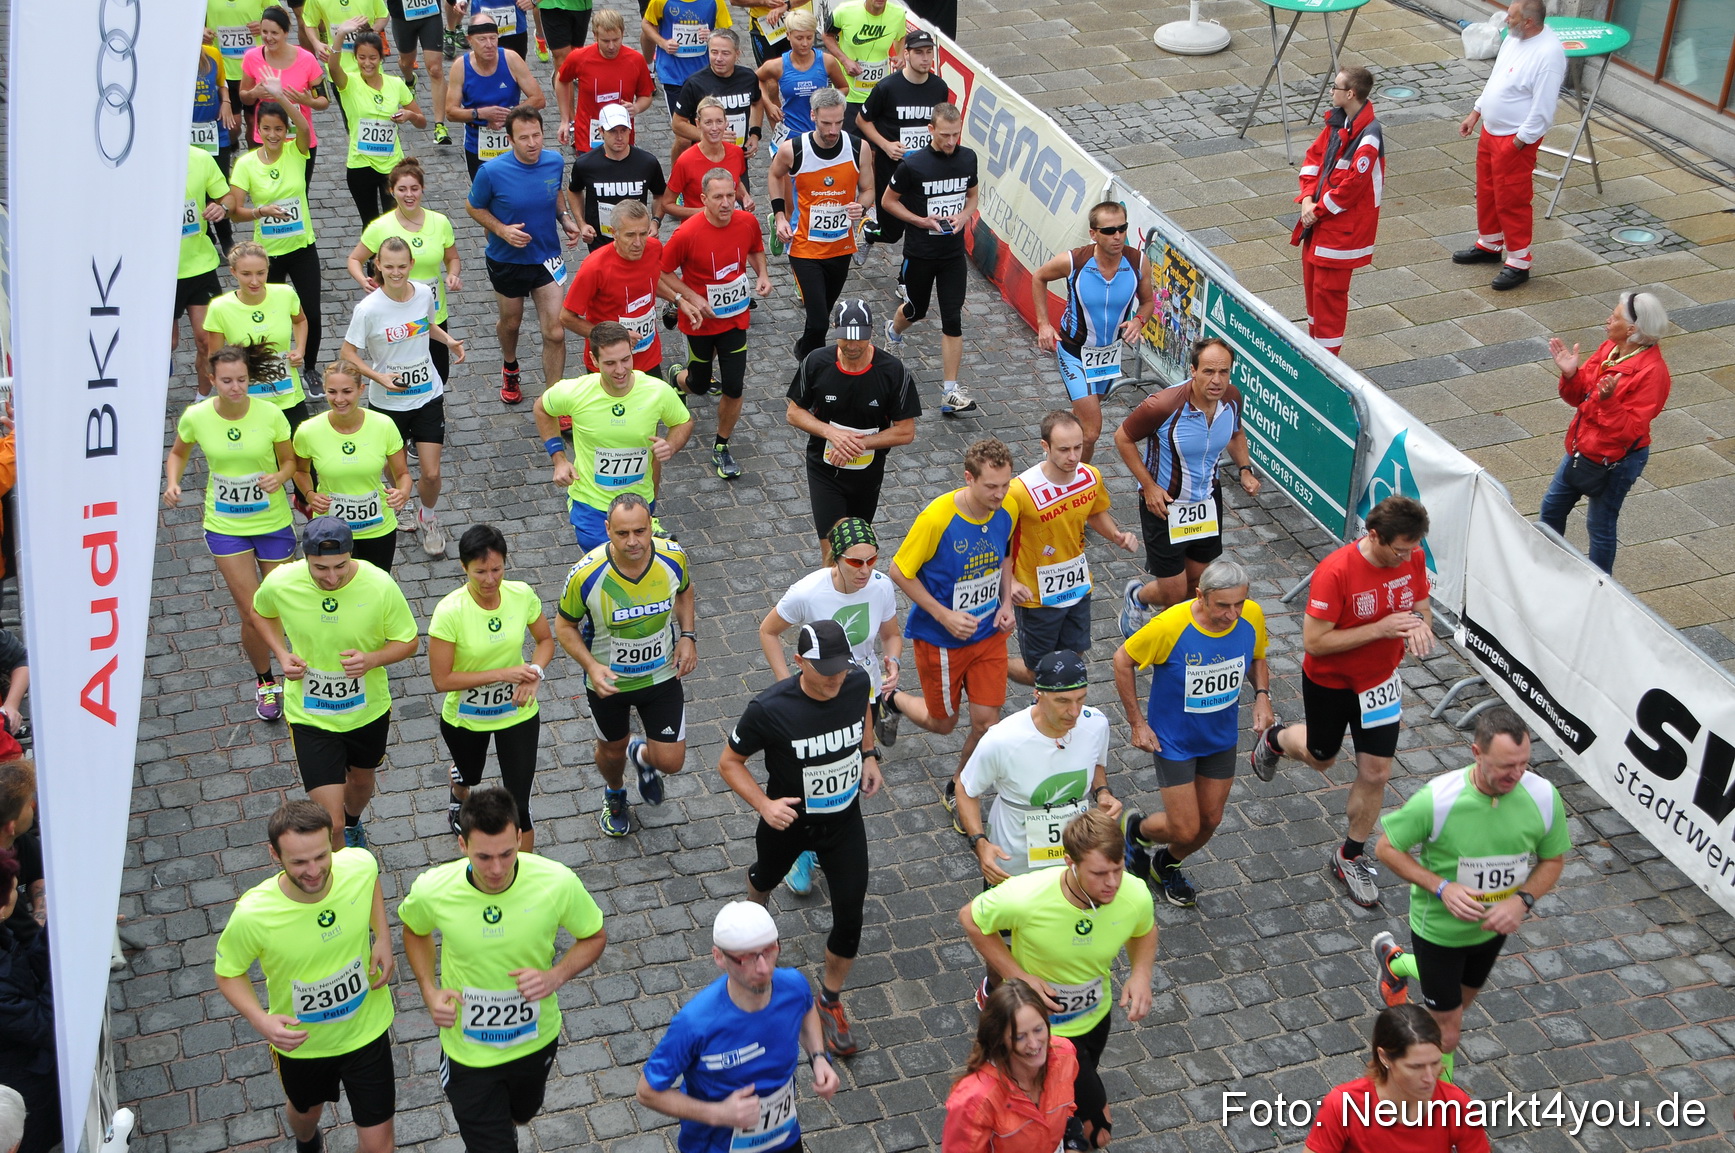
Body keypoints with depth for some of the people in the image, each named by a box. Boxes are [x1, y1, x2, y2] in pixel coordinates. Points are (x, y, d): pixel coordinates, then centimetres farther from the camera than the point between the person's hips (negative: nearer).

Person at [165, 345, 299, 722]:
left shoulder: (270, 414, -15)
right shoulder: (196, 417, -12)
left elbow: (289, 460, -1)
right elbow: (178, 453, 8)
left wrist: (279, 477, -23)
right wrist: (172, 482, -11)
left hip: (273, 523, 0)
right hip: (225, 527, 0)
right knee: (253, 615, -2)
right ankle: (266, 683, 25)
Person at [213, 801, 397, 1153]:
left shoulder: (360, 865, -27)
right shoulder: (252, 915, -35)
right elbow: (228, 972, -14)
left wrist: (383, 937, -13)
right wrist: (259, 1020, -31)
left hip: (367, 1027, 1)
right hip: (299, 1040, -1)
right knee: (306, 1110, 32)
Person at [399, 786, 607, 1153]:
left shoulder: (558, 883, -27)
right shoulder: (433, 891, -25)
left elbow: (595, 937, -8)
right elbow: (415, 931, 0)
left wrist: (556, 976, -26)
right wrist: (430, 992, -15)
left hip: (536, 1039, 2)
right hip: (467, 1050, -2)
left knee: (520, 1115, 32)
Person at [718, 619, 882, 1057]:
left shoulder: (857, 682, -20)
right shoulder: (770, 709, -32)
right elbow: (729, 762, -17)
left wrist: (869, 755, 2)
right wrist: (764, 804, -30)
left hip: (844, 820, 2)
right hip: (788, 819, -2)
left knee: (850, 915, 1)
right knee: (767, 877, 29)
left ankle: (830, 1000, 26)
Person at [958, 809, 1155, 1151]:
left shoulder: (1135, 895, -27)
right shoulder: (1026, 898, -38)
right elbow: (970, 918, -18)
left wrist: (1141, 973, -21)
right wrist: (1019, 977, -24)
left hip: (1095, 1015, 5)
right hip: (1044, 1026, -5)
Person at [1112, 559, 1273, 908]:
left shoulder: (1252, 616, -17)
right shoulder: (1170, 626, -31)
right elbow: (1123, 660, -14)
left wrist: (1262, 695, -13)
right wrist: (1137, 723, -12)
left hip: (1222, 738, 5)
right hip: (1173, 740, -5)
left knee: (1210, 820, 16)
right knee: (1185, 830, -1)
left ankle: (1167, 865, 47)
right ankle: (1136, 829, 33)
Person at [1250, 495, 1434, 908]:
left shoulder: (1413, 558, -16)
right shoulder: (1335, 573, -34)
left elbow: (1421, 606, 1)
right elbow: (1314, 642, -30)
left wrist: (1419, 624, -25)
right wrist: (1379, 629, -36)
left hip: (1380, 681, 4)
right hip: (1329, 682, -4)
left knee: (1375, 773, 3)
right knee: (1321, 758, 21)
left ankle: (1350, 858, 26)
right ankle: (1275, 739, 57)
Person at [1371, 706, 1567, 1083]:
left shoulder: (1544, 797, -22)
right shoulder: (1437, 799, -32)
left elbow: (1553, 861, -5)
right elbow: (1387, 848, -17)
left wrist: (1522, 900, -23)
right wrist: (1442, 887, -29)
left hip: (1494, 925, 5)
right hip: (1438, 928, -5)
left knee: (1461, 1000, 30)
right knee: (1448, 1033, 5)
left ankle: (1396, 962, 60)